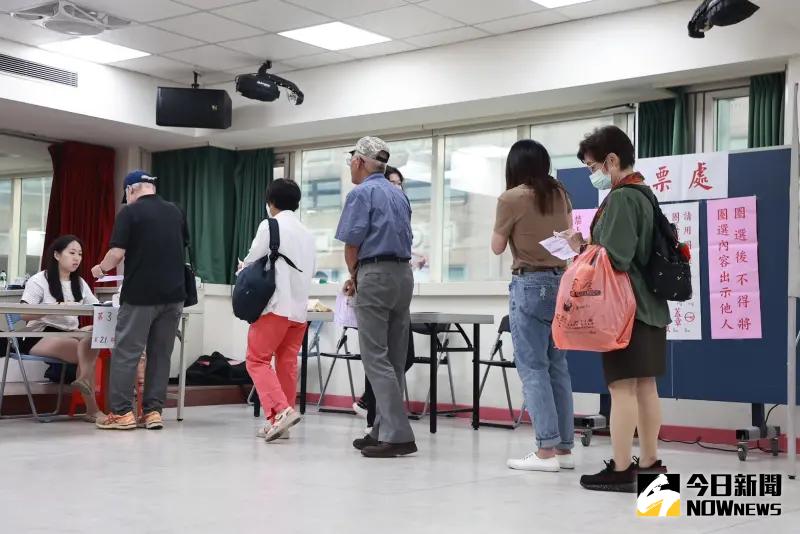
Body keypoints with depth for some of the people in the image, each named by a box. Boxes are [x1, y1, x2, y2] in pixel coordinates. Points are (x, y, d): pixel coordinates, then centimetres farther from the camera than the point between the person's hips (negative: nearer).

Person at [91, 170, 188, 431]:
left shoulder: (130, 212, -6)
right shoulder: (176, 212, 11)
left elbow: (117, 254, -12)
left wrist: (100, 268, 7)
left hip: (140, 294, -5)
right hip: (173, 294, 5)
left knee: (126, 353, 2)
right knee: (161, 354, 9)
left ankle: (121, 412, 2)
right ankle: (153, 411, 9)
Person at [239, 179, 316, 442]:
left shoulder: (269, 226, -4)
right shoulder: (307, 233, 15)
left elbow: (251, 261, -2)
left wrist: (243, 269, 18)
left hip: (276, 304, -6)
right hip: (299, 307, 6)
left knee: (257, 360, -2)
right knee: (287, 363, 8)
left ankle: (280, 411, -18)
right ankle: (280, 423, 8)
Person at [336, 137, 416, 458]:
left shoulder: (362, 193, -5)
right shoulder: (399, 195, 17)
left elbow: (352, 242, -9)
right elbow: (403, 239, 16)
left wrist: (353, 278, 9)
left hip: (376, 275, -8)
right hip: (403, 273, 8)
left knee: (376, 358, -7)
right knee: (394, 359, 9)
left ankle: (398, 435, -12)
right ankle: (384, 430, 14)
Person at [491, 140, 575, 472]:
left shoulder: (511, 198, -8)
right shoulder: (560, 195, 9)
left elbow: (497, 247, 2)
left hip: (530, 284, -6)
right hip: (561, 282, 6)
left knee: (533, 368, -4)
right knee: (557, 366, 9)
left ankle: (547, 449, -7)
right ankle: (564, 448, 11)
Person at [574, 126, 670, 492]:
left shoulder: (621, 198, -15)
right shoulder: (644, 194, 14)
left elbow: (616, 258, -21)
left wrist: (582, 249, -6)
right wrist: (589, 248, 11)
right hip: (649, 306, 9)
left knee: (622, 386, -6)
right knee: (645, 385, 12)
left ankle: (621, 470, -4)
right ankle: (649, 463, 19)